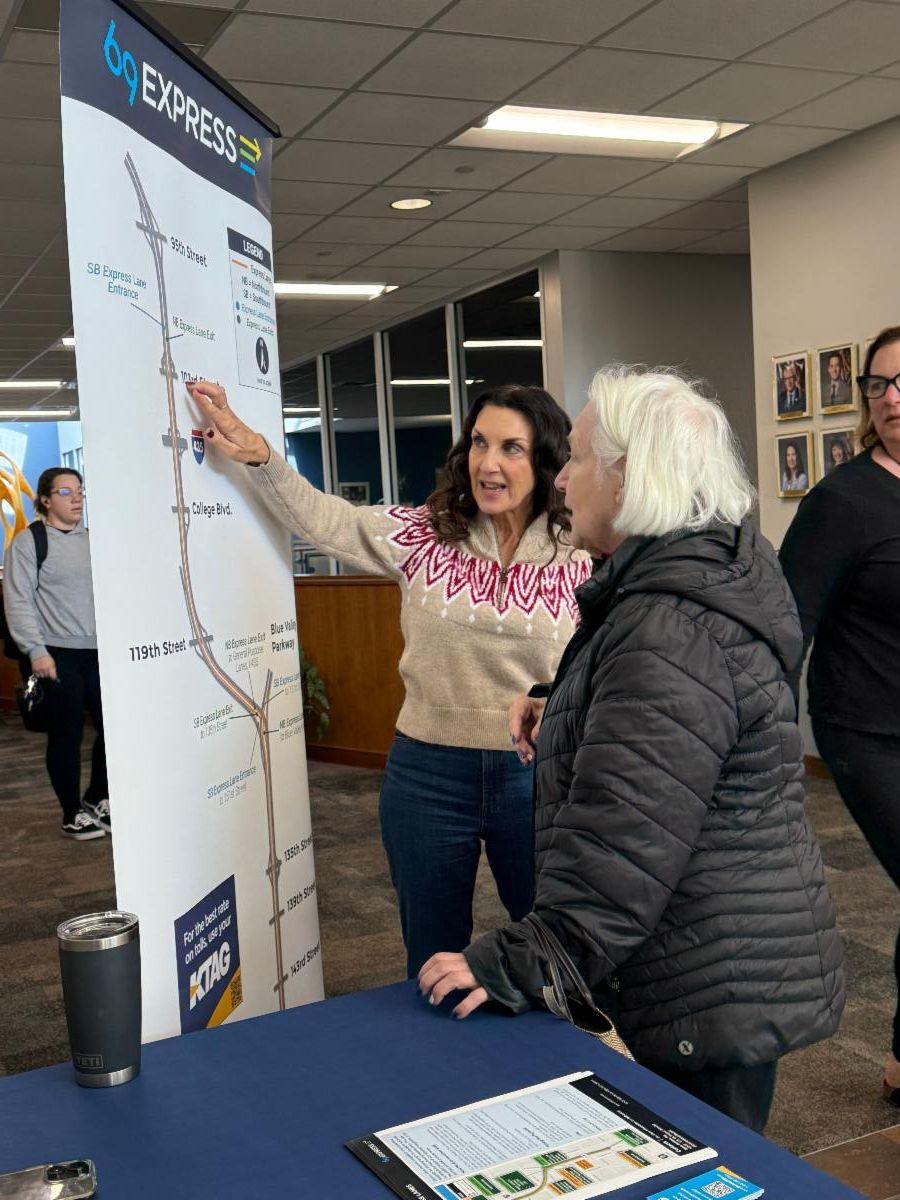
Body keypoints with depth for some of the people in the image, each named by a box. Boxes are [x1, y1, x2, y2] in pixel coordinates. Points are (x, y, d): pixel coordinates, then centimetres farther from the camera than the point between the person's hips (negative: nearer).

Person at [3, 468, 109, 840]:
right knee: (66, 734, 0)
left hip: (98, 652, 5)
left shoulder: (93, 541, 14)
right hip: (56, 655, -5)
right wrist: (36, 651, -15)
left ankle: (97, 798, 27)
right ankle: (73, 814, 15)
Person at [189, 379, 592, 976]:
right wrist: (261, 456, -9)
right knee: (433, 967, 17)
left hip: (538, 776, -1)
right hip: (430, 773, 1)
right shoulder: (424, 534, -1)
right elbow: (323, 518, 2)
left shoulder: (580, 556, -4)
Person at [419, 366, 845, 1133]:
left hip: (717, 990, -10)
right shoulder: (699, 582, 7)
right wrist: (561, 704, 12)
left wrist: (516, 968, -26)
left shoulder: (672, 630, -27)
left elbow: (621, 846, -30)